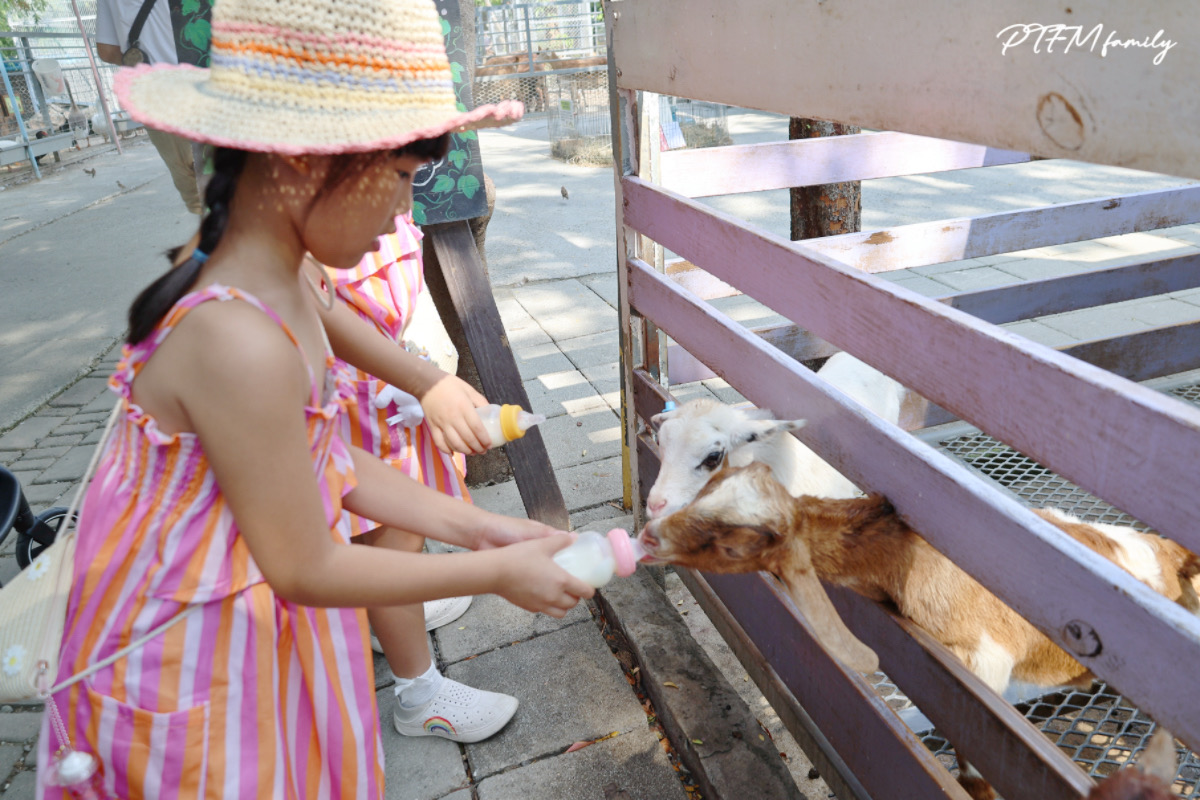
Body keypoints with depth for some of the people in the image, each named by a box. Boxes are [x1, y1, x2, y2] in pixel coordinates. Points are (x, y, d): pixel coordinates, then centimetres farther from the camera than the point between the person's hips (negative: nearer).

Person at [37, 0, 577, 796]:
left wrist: (475, 526, -1)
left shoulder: (279, 277, -6)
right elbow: (305, 569, -23)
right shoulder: (240, 343, -34)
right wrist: (497, 572, -15)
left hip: (265, 613, 7)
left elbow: (329, 458, 1)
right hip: (198, 660, -7)